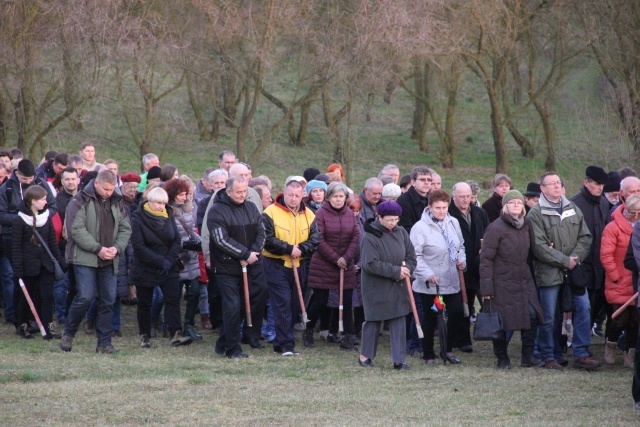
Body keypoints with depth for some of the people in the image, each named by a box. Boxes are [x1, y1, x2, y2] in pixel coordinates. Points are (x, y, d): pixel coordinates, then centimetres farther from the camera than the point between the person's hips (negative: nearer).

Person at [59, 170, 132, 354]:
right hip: (85, 258, -5)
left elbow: (125, 228, 14)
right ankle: (68, 334, 7)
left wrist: (117, 247, -5)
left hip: (109, 261, 5)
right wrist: (98, 249, -17)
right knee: (85, 297, -13)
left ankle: (104, 342, 9)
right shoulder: (81, 201, -6)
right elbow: (76, 229, -13)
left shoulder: (117, 203, 12)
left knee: (108, 301, 3)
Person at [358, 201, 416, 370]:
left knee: (398, 321, 1)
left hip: (397, 286, 5)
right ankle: (365, 355, 23)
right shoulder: (370, 236, -16)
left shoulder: (401, 233, 3)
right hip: (376, 287, -5)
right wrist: (396, 271, -22)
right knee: (373, 320, 7)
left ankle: (399, 359, 2)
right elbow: (371, 264, -22)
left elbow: (411, 255, 8)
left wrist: (406, 270, -13)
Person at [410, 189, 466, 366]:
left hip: (452, 281, 5)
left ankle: (448, 350, 21)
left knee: (458, 314, 1)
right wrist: (427, 274, -22)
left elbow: (460, 245, 20)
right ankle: (429, 355, 20)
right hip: (429, 284, -5)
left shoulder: (453, 223, 5)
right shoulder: (420, 227, -14)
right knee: (430, 319, 6)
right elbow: (415, 256, -15)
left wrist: (462, 259, 1)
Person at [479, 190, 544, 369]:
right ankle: (502, 359, 14)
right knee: (501, 322, 0)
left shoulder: (525, 226, 10)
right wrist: (486, 287, -15)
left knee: (532, 316, -4)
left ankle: (528, 357, 7)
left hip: (524, 281, 6)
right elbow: (486, 259, -11)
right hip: (502, 284, -6)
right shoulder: (495, 229, -9)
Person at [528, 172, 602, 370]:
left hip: (574, 271, 5)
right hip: (549, 272, -5)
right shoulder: (536, 213, -5)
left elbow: (585, 237, 9)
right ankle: (548, 358, 9)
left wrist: (576, 258, -8)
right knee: (548, 317, 0)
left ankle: (581, 355, 8)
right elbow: (539, 247, -11)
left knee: (583, 310, 1)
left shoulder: (573, 209, 12)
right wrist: (565, 261, -12)